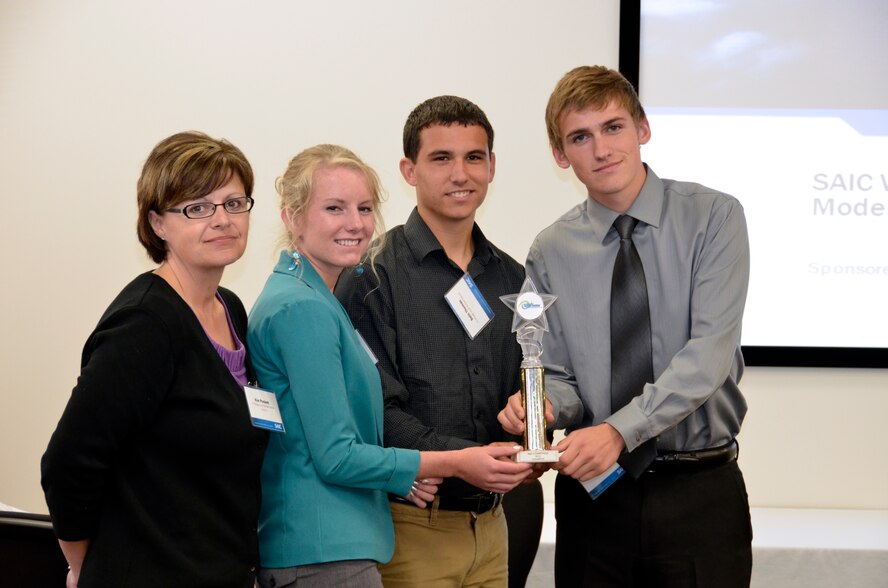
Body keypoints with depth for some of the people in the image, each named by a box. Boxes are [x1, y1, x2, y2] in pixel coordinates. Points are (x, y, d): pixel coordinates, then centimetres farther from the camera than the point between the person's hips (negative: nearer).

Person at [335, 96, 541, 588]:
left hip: (490, 523, 6)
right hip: (410, 524, -5)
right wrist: (462, 459, -24)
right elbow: (377, 410, -13)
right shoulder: (372, 278, -6)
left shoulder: (511, 279, 12)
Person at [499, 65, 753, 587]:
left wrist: (619, 430, -25)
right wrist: (543, 403, -17)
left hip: (701, 491, -2)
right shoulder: (551, 254, 4)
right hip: (595, 491, 2)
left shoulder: (713, 217, -5)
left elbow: (710, 353, -15)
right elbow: (561, 377, 7)